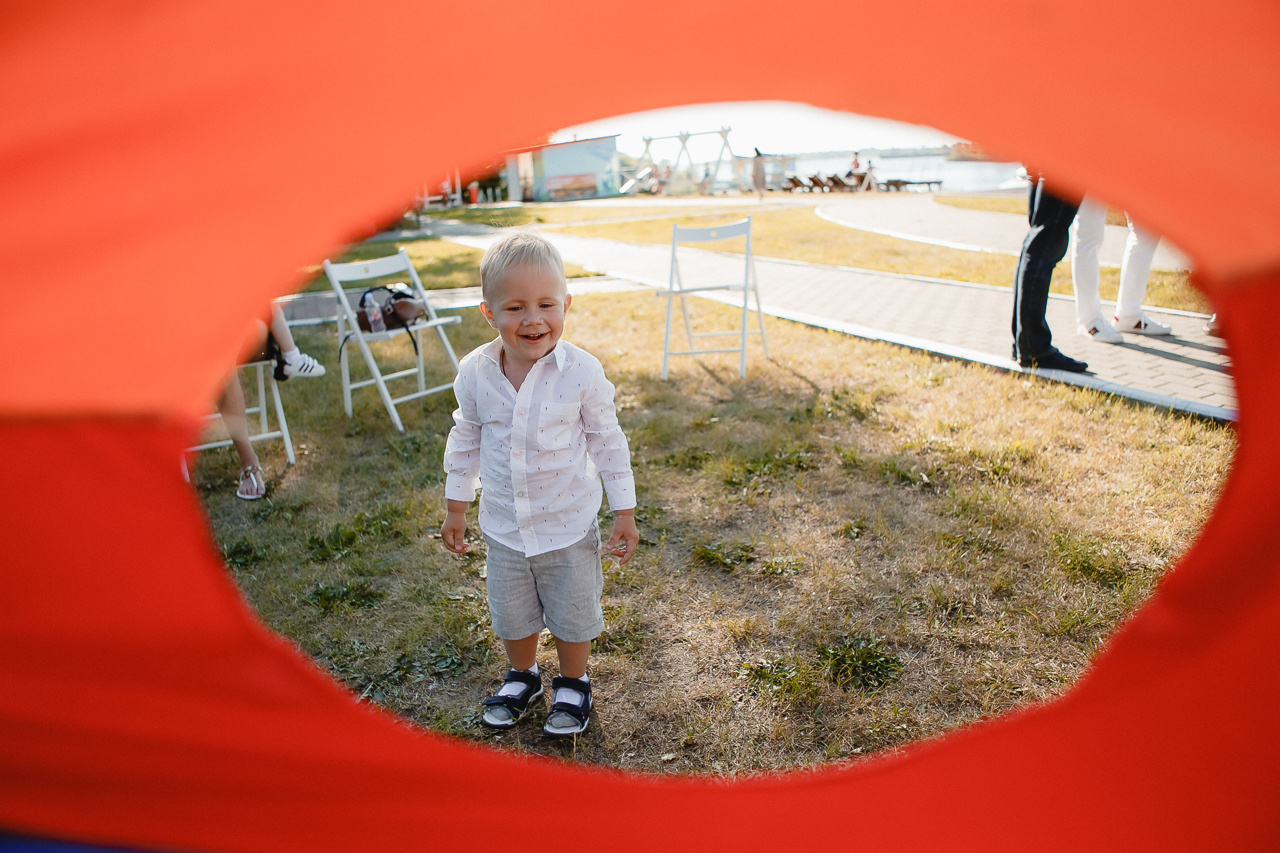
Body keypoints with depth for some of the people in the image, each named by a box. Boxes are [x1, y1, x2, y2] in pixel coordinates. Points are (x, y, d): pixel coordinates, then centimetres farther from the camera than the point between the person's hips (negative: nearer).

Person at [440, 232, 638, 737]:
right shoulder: (475, 372, -11)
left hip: (569, 525, -2)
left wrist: (624, 512, -5)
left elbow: (608, 441, -8)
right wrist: (456, 507, 10)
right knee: (510, 615, 21)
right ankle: (522, 677, 50)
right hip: (503, 527, 3)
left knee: (573, 615, 16)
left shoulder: (581, 371, -19)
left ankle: (572, 685, 44)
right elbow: (465, 440, 4)